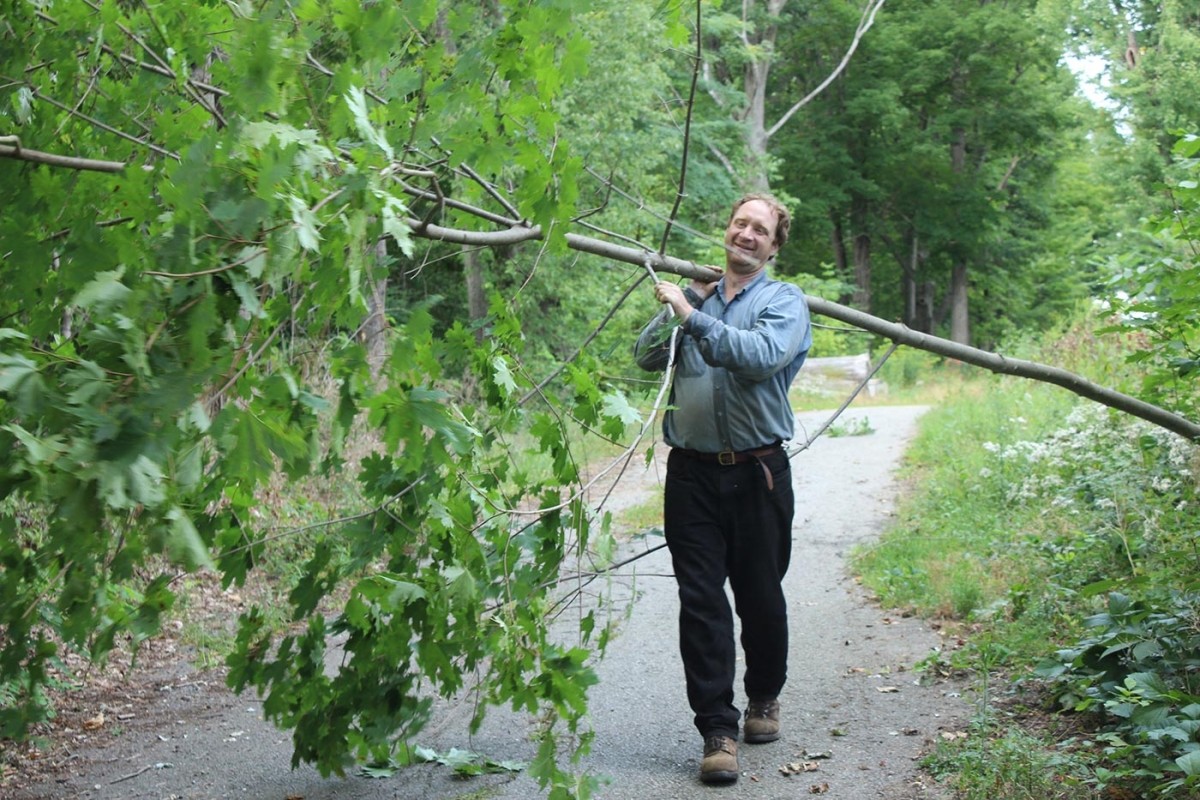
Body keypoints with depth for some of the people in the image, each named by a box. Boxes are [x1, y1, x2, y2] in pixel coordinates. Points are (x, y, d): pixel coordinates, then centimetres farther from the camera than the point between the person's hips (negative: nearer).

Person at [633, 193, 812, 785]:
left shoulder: (785, 302, 1)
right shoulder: (695, 297, 13)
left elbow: (762, 355, -18)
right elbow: (646, 357, 6)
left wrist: (692, 316, -19)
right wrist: (676, 310, -6)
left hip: (758, 473, -2)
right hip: (692, 471, 2)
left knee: (760, 596, 10)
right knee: (701, 602, -3)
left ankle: (764, 698, 34)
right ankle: (717, 730, 2)